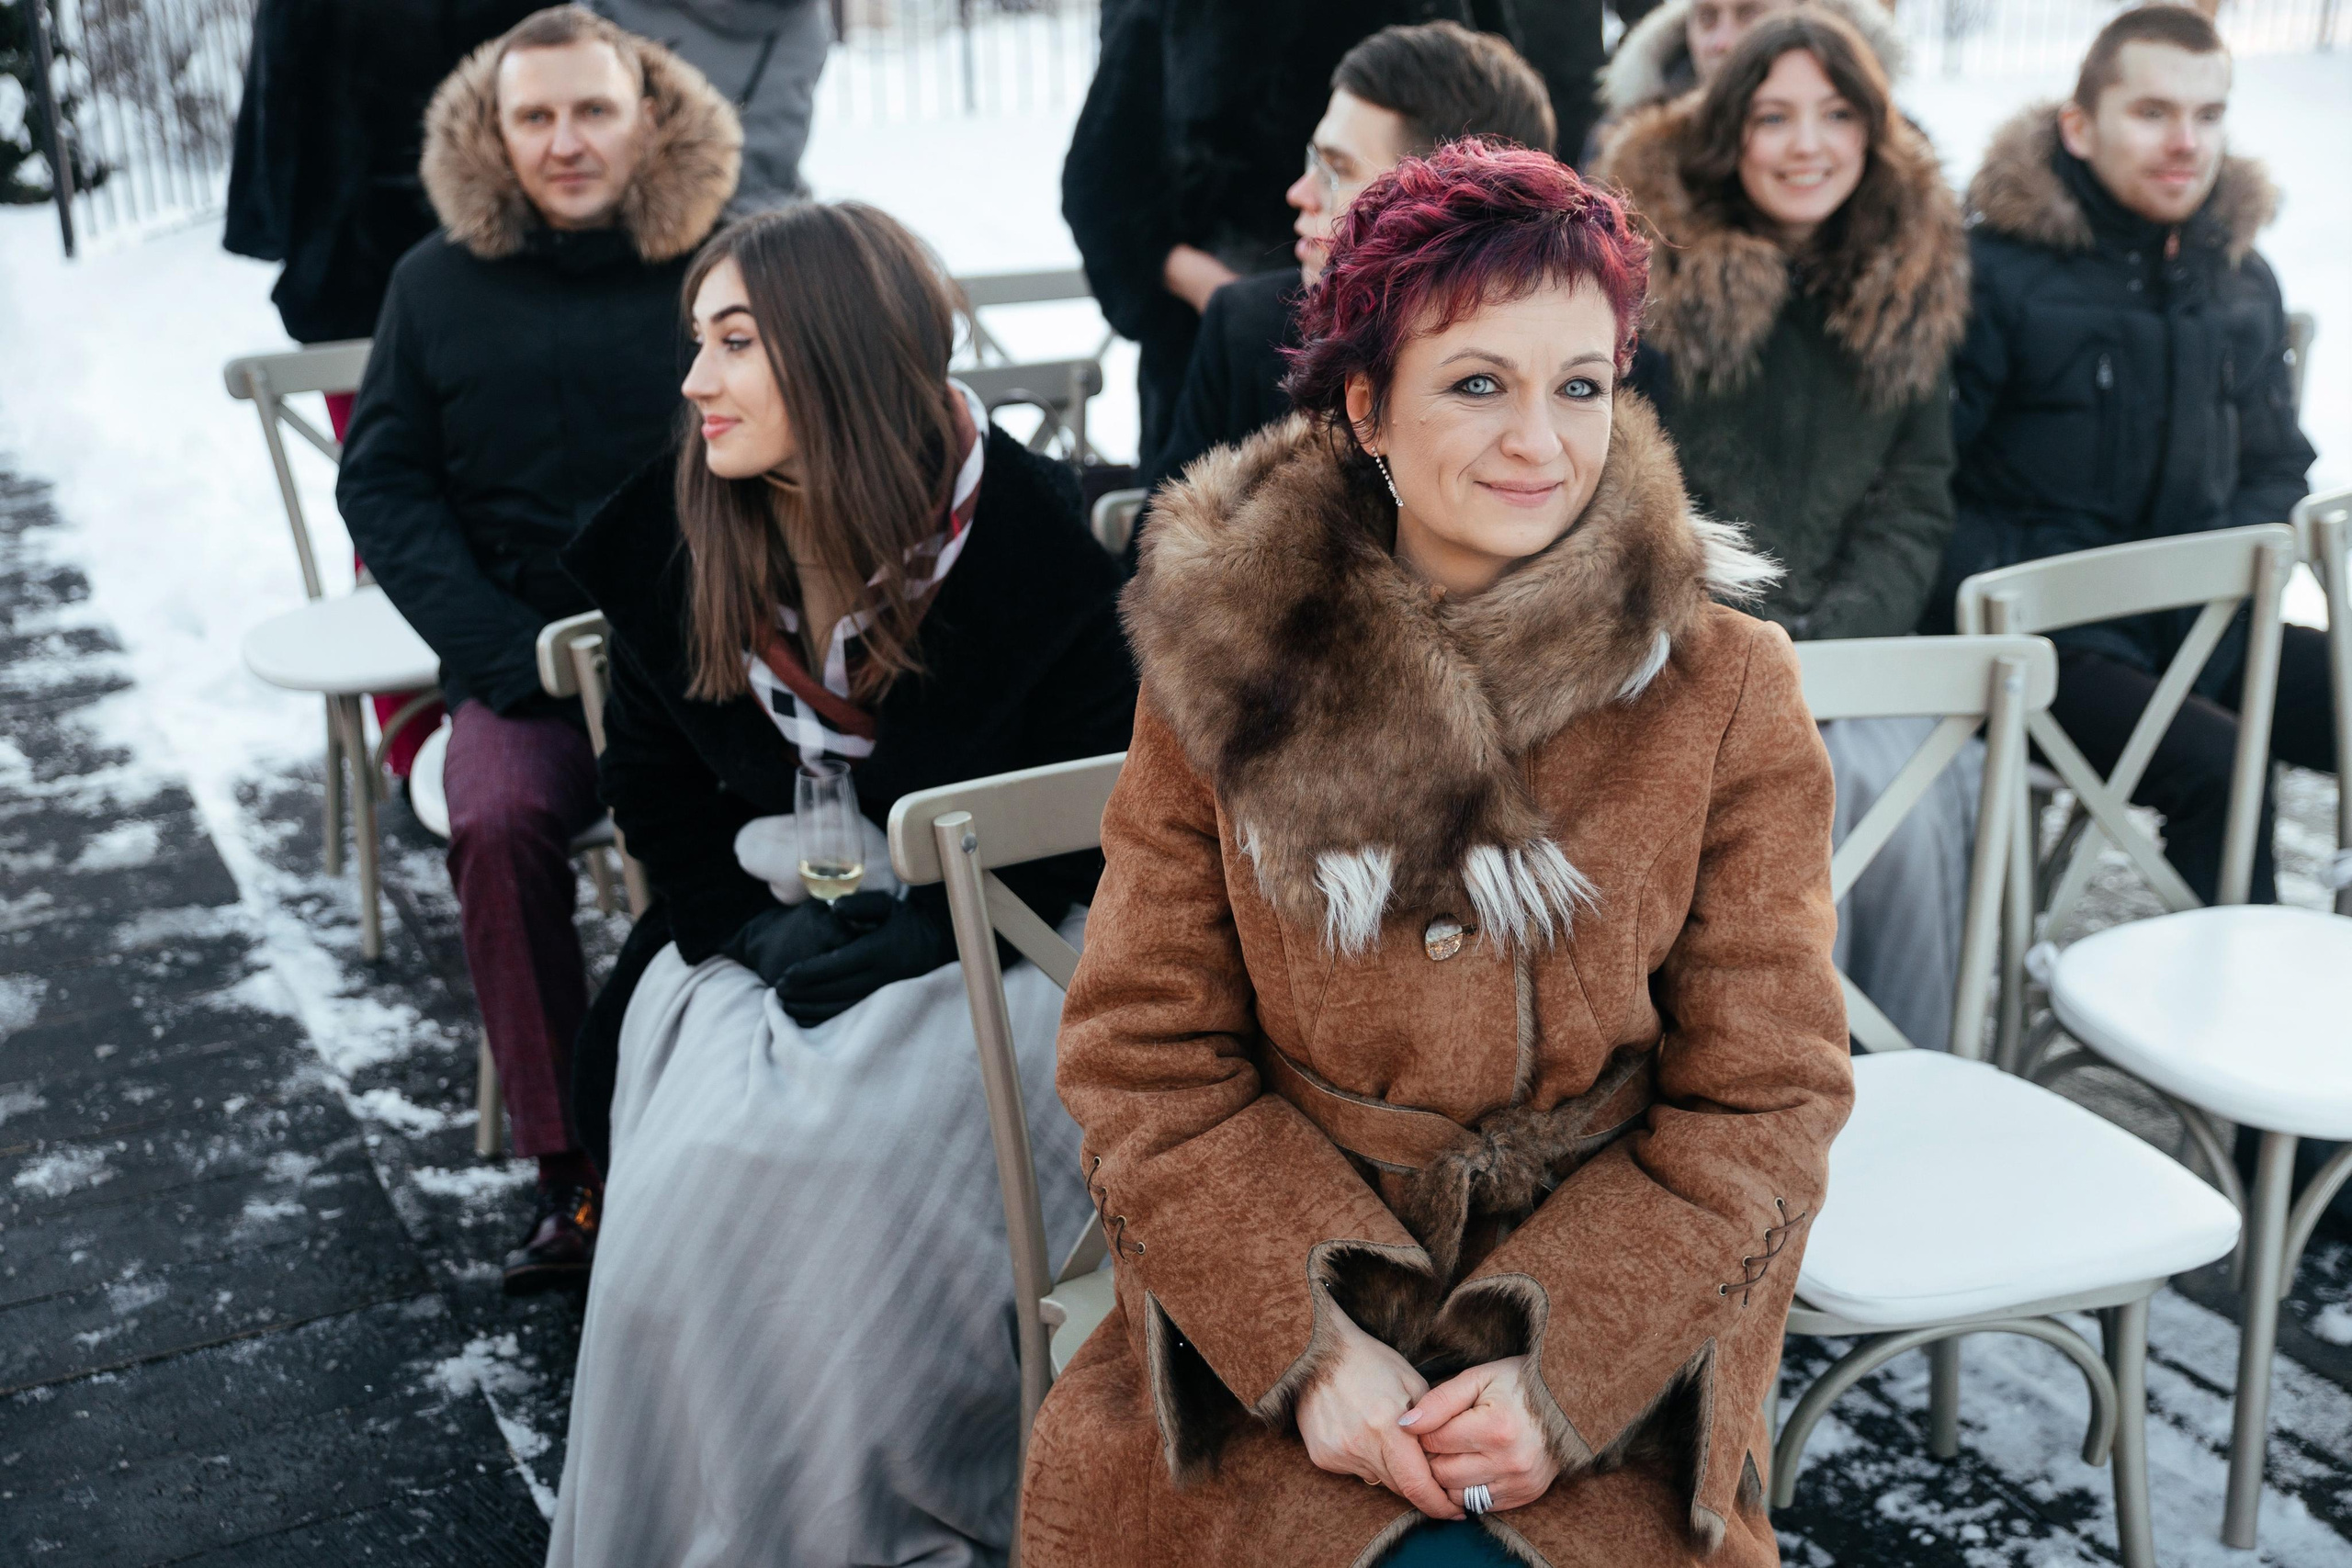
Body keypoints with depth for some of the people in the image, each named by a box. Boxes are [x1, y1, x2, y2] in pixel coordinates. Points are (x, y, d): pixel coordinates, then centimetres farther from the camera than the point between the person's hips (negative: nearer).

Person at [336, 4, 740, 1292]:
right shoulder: (439, 283, 11)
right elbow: (383, 483, 9)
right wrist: (511, 657, -6)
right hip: (526, 659, 2)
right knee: (499, 821, -27)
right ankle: (570, 1169, -16)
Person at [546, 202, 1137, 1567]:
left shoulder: (1027, 533, -12)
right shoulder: (670, 537, 1)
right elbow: (654, 779, 11)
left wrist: (916, 933, -16)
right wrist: (750, 929, -5)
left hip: (979, 932, -4)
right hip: (767, 927, 4)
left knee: (857, 1161, -28)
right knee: (697, 1174, -21)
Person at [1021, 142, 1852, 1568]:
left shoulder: (1728, 689, -3)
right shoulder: (1221, 660, -1)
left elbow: (1760, 1102, -2)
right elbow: (1146, 1061, -1)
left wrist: (1561, 1369, -15)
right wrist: (1313, 1344, -14)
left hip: (1608, 1335, -1)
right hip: (1273, 1324, 1)